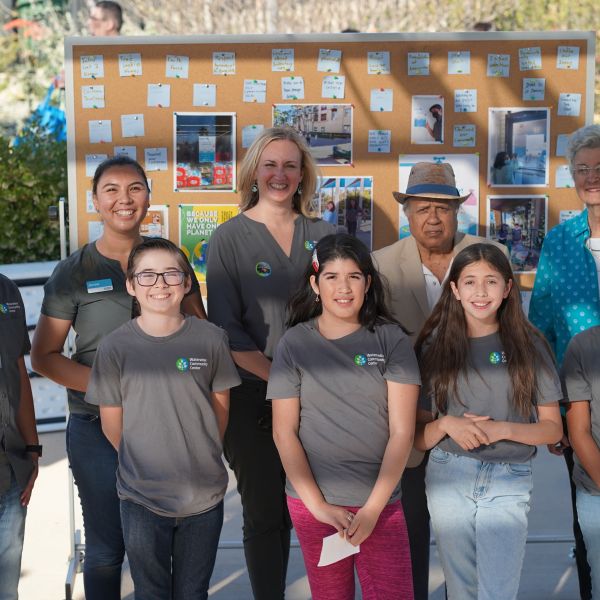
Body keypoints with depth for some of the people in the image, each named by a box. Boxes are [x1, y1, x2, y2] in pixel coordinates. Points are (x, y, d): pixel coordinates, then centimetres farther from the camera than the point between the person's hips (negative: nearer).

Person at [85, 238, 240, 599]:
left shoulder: (210, 339, -6)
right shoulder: (116, 346, -8)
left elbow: (221, 406, 6)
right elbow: (111, 422, 1)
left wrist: (201, 458, 9)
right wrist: (141, 465, 8)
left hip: (204, 496, 1)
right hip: (141, 500, -1)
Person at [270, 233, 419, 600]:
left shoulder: (392, 340, -1)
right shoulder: (295, 344, 0)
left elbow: (402, 432, -4)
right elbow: (284, 432, -1)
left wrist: (373, 508, -9)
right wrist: (318, 505, -7)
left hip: (380, 502, 0)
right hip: (313, 502, 0)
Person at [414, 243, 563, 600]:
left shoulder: (528, 345, 0)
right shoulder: (435, 347, 3)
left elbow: (553, 429, 2)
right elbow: (419, 436, 6)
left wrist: (503, 429, -15)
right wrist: (446, 424, -15)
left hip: (509, 482, -1)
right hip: (448, 478, 2)